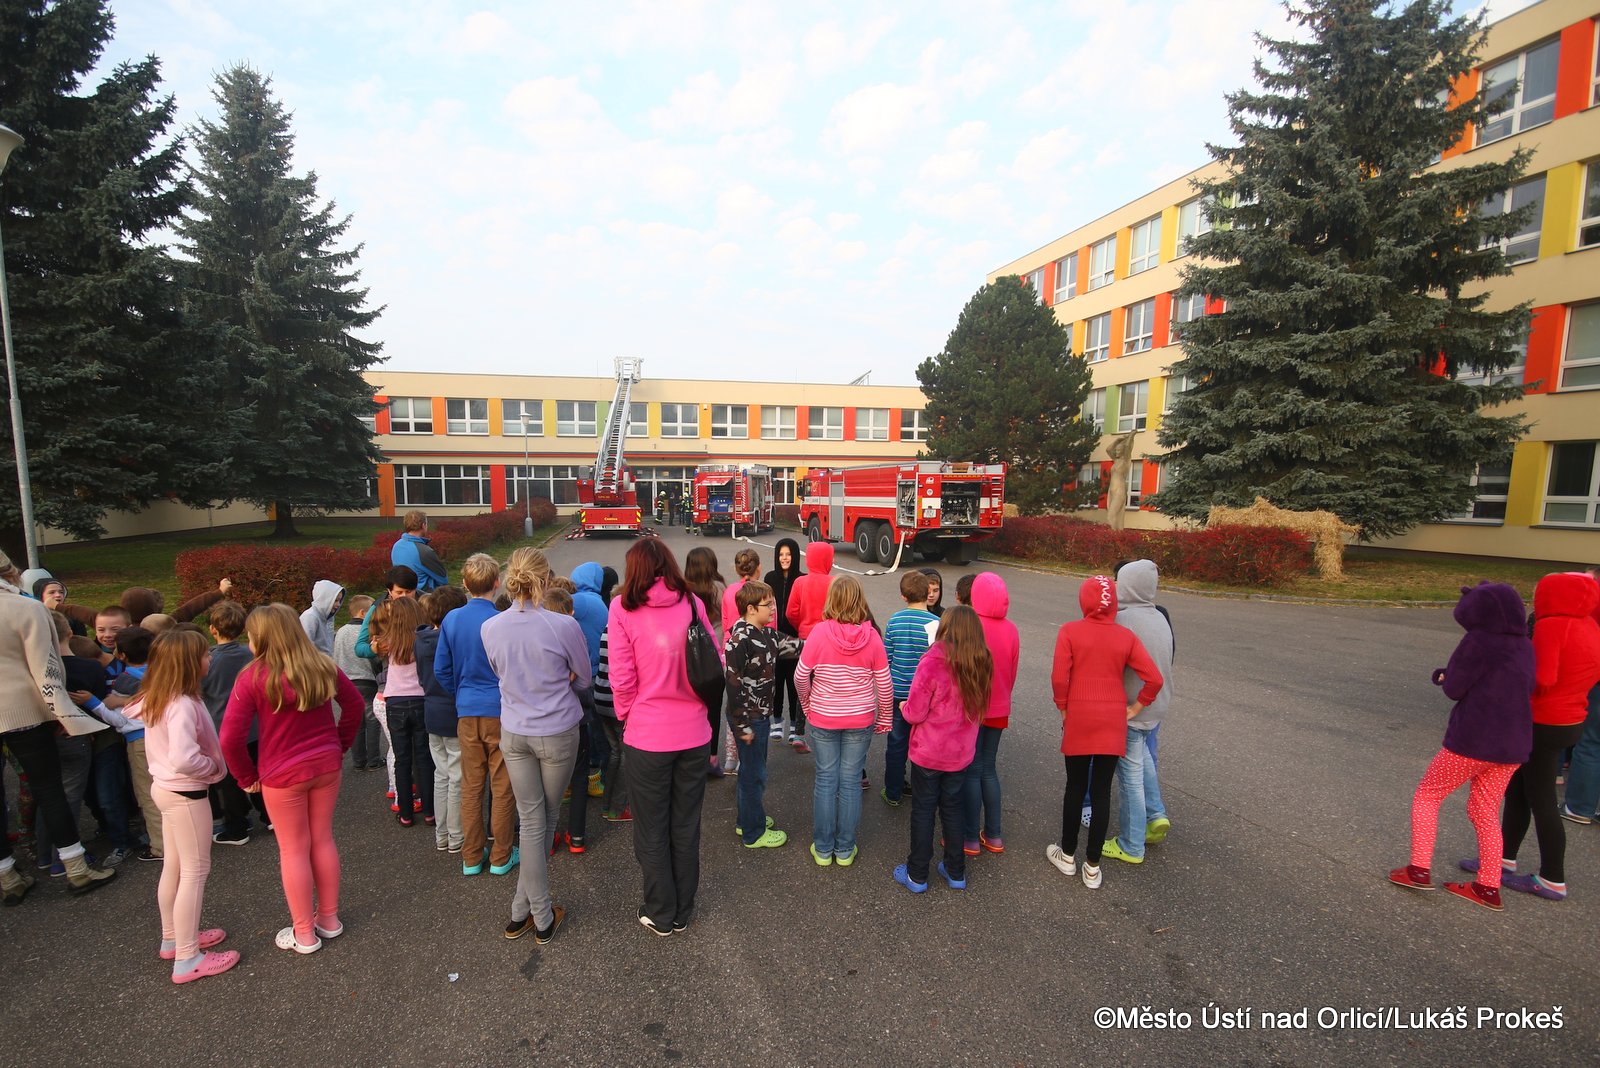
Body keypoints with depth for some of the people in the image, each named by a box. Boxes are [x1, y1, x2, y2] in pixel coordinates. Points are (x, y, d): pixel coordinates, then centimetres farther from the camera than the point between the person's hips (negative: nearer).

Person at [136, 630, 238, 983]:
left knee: (173, 867, 21)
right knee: (195, 872, 2)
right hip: (186, 794, -10)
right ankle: (187, 960, 11)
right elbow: (184, 759, -37)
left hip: (165, 787, 10)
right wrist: (214, 767, -17)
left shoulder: (155, 699, 1)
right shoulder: (183, 705, -29)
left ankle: (173, 939, 37)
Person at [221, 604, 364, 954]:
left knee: (293, 849, 10)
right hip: (327, 765, 4)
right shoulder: (323, 666, -3)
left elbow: (231, 738, -16)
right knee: (323, 839, 17)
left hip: (284, 774, -4)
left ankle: (304, 934, 23)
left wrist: (247, 777, -1)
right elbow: (355, 704, 5)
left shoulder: (254, 678, -15)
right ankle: (329, 919, 30)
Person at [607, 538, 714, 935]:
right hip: (694, 733, 3)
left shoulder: (623, 608, -11)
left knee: (652, 831, 17)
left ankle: (660, 914, 33)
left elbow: (622, 678, -10)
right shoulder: (692, 602, -5)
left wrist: (628, 716, 7)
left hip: (647, 736, -3)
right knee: (686, 826, 19)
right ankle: (683, 912, 35)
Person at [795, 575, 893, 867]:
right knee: (850, 782, 12)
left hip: (823, 720, -1)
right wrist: (885, 719, 9)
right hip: (860, 722, 1)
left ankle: (823, 849, 25)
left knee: (825, 780, 12)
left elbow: (801, 676, -9)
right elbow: (884, 684, -6)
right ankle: (845, 849, 26)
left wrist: (807, 704, 10)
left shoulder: (819, 632, -15)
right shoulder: (871, 637, -12)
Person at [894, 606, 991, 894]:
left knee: (923, 810, 13)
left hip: (928, 753, -4)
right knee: (953, 808, 22)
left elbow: (914, 714, -20)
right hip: (962, 754, 4)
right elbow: (979, 708, 5)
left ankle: (917, 875, 27)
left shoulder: (932, 663, -24)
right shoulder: (983, 664, -7)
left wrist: (904, 707, 1)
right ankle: (956, 872, 35)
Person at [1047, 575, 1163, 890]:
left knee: (1075, 787, 13)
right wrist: (1134, 709, 6)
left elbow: (1059, 678, -14)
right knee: (1102, 791, 10)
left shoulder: (1069, 631, -11)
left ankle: (1068, 856, 29)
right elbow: (1154, 678, -5)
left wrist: (1064, 710, 0)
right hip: (1113, 723, 2)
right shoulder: (1125, 636, -3)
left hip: (1079, 719, -2)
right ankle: (1092, 867, 20)